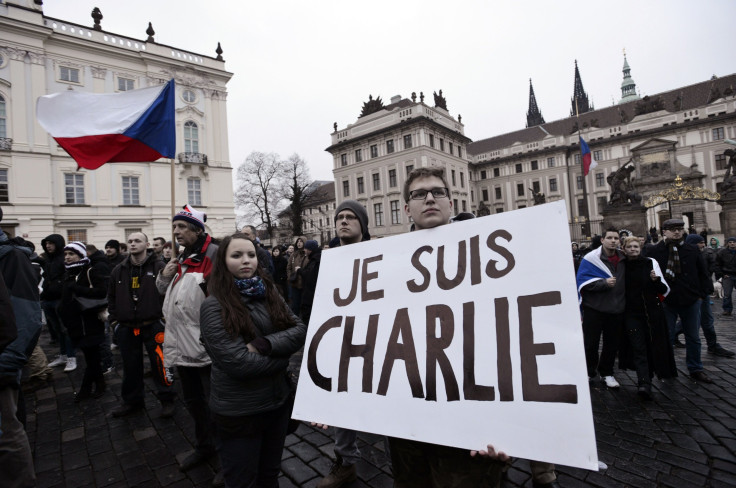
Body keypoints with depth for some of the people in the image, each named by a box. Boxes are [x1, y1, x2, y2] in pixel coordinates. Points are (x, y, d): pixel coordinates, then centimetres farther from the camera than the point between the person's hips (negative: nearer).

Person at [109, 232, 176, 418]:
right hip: (126, 328, 5)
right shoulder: (119, 270, 9)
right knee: (130, 366, 16)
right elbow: (111, 297, 19)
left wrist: (164, 315, -9)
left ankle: (166, 400, 18)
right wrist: (114, 319, 12)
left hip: (153, 325, -5)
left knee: (159, 364, 1)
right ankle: (132, 401, 34)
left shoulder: (158, 267, -7)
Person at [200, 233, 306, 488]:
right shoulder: (214, 306, -16)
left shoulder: (269, 294, 1)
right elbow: (238, 362, -23)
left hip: (279, 400, 5)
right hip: (238, 411, -5)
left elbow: (300, 330, -8)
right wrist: (283, 356, -11)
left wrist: (264, 344, -23)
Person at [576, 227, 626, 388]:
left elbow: (626, 281, 23)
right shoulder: (591, 258, -9)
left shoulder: (623, 259, 8)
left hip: (616, 309, 5)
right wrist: (604, 283, -23)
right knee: (590, 344, 4)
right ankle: (589, 372, 22)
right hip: (594, 308, -4)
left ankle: (606, 373, 30)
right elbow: (583, 281, -15)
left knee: (612, 344, 13)